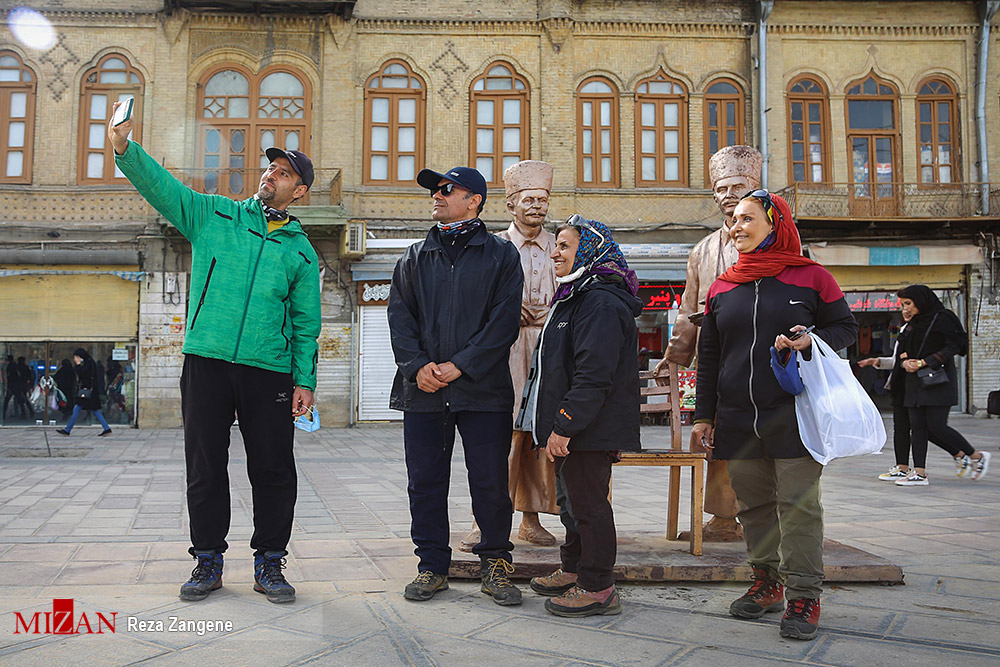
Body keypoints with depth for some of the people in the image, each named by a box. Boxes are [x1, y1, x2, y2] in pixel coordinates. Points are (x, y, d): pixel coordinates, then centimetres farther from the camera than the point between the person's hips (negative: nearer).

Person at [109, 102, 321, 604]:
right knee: (205, 465, 6)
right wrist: (123, 147, -17)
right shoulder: (214, 215, 11)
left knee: (273, 469, 2)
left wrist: (305, 380, 2)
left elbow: (306, 322, 9)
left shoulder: (301, 251, 12)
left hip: (269, 371, 0)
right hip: (206, 360, 0)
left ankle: (269, 564, 17)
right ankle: (208, 561, 21)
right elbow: (160, 185, 1)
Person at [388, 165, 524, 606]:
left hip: (483, 388, -3)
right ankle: (432, 565, 21)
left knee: (490, 482, 1)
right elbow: (399, 316, 9)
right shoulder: (415, 258, 16)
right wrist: (417, 365, -8)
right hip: (422, 389, 3)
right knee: (425, 481, 7)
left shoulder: (501, 255, 6)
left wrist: (460, 365, -12)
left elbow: (505, 320, -4)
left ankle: (495, 564, 18)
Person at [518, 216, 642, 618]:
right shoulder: (575, 296, 18)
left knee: (588, 502, -2)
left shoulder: (601, 302, -18)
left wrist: (564, 425, -25)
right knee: (572, 498, 19)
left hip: (591, 429, -11)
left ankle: (597, 588, 10)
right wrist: (558, 423, 22)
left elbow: (593, 374, -25)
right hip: (571, 427, 11)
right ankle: (573, 571, 34)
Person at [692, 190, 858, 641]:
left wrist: (811, 341, -14)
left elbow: (846, 327, 8)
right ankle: (768, 583, 25)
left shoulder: (811, 277, 1)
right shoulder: (722, 288, 11)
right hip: (737, 418, 4)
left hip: (793, 414, -4)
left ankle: (804, 595, 9)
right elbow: (708, 356, 14)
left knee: (798, 504, -2)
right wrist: (704, 414, 11)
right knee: (754, 505, 10)